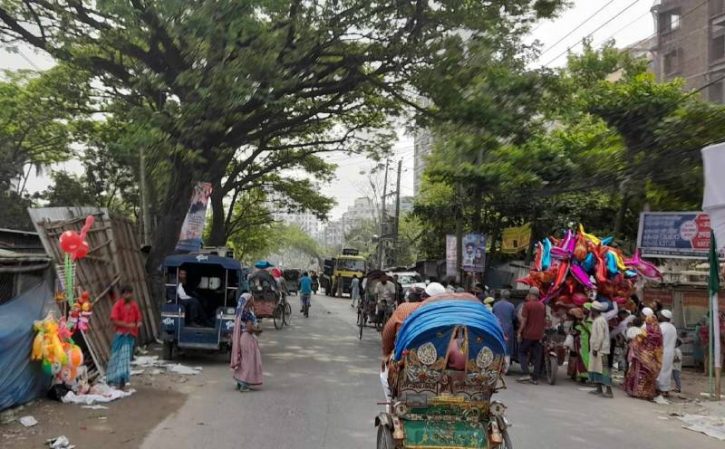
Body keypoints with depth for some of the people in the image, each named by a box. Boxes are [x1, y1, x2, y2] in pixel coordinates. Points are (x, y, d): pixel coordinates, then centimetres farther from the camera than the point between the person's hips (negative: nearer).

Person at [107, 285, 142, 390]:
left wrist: (138, 323, -10)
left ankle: (122, 380, 11)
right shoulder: (118, 305, -7)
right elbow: (114, 321, -14)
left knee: (126, 357, 5)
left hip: (130, 335, 3)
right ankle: (114, 379, 16)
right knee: (117, 356, 3)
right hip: (120, 334, -3)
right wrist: (127, 325, -22)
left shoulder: (134, 305, 5)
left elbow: (138, 319, 13)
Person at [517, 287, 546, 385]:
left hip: (528, 334, -5)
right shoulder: (542, 306, 8)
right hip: (539, 335, 5)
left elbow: (524, 320, -13)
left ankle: (526, 374, -6)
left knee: (522, 352, 8)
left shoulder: (527, 305, -10)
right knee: (537, 356, 7)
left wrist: (520, 332, -6)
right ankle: (535, 378, 8)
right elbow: (544, 320, 13)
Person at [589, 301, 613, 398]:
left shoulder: (599, 321, -16)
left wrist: (596, 348, -21)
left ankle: (609, 391, -11)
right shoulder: (598, 320, 15)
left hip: (600, 350, -11)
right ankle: (599, 389, 22)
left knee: (603, 370, -11)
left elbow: (600, 336, -22)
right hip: (598, 349, 11)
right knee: (596, 368, 15)